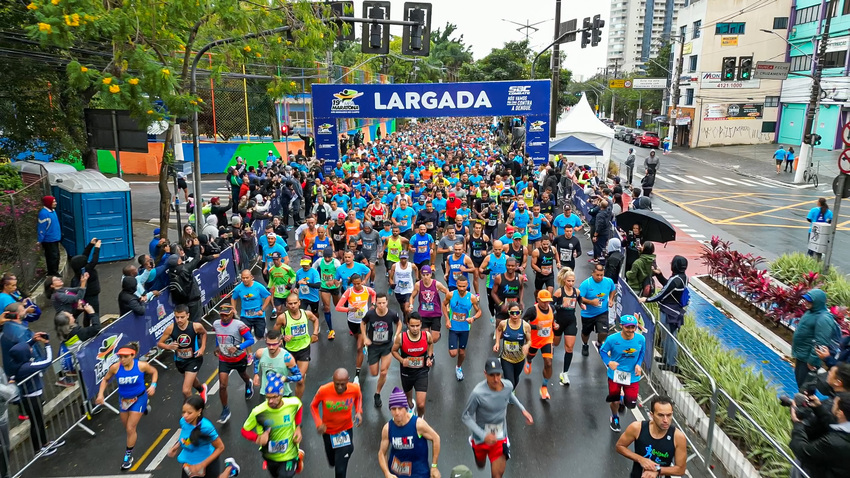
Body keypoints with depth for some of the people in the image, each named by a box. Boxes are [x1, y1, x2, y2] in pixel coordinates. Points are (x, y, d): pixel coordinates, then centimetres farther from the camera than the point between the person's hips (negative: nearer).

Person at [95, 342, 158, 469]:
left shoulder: (141, 365, -25)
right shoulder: (115, 367, -22)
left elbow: (154, 371, -4)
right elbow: (105, 380, -1)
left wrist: (153, 385, -17)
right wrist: (100, 394, -14)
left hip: (138, 398, -4)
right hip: (124, 400, 4)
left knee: (130, 429, -5)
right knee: (127, 427, 24)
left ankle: (128, 455, 17)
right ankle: (144, 409, 55)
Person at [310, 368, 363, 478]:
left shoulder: (355, 389, -25)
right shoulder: (323, 390, -30)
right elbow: (313, 405, -10)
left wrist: (359, 412, -15)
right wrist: (319, 423, -23)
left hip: (346, 429, 0)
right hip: (328, 430, 1)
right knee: (332, 462, 24)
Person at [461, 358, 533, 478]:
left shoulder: (508, 386, -16)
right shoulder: (478, 393, -32)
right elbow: (465, 417, -22)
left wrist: (523, 410, 4)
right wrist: (483, 435, -30)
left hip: (500, 437, 2)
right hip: (481, 437, -2)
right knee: (481, 465, 25)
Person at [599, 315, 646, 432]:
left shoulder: (641, 339, -12)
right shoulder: (612, 339, -19)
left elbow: (642, 353, 7)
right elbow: (602, 351, -6)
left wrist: (638, 364, -9)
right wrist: (608, 362, -23)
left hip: (633, 376, 1)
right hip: (615, 374, -1)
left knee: (631, 405, 2)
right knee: (615, 401, 10)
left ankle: (623, 401, 42)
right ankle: (615, 418, 46)